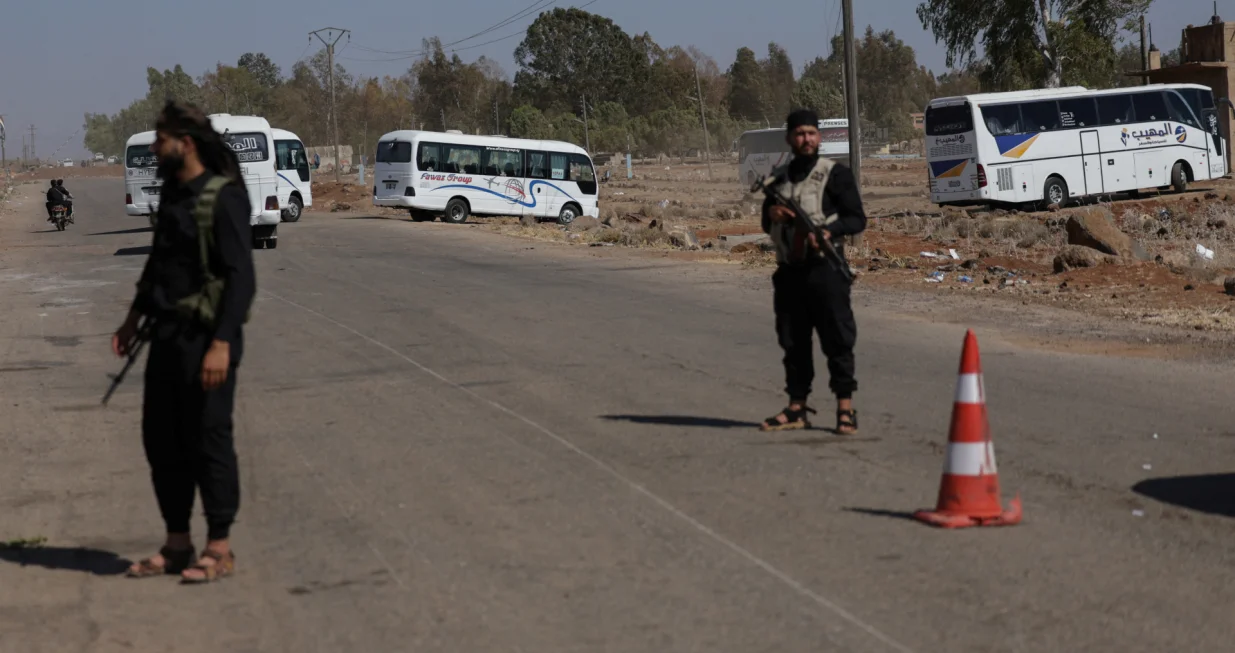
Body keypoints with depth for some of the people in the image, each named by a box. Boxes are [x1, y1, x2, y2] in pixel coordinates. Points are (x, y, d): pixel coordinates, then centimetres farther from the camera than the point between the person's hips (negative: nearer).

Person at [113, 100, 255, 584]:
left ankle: (219, 550, 7)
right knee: (160, 439, 10)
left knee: (208, 441, -2)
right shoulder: (172, 194, 12)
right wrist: (134, 319, 22)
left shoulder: (223, 198, -14)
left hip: (206, 338, -9)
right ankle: (177, 545, 20)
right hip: (168, 335, 9)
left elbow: (241, 277, -19)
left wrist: (221, 345, -25)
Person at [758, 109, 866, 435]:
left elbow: (857, 219, -5)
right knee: (793, 341, 9)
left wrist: (829, 230, -23)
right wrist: (772, 214, -1)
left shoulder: (835, 174, -2)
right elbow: (767, 225, 22)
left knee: (837, 340, -5)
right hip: (788, 271, 5)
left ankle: (846, 409, -1)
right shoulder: (778, 178, 15)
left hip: (824, 269, -5)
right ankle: (797, 408, 17)